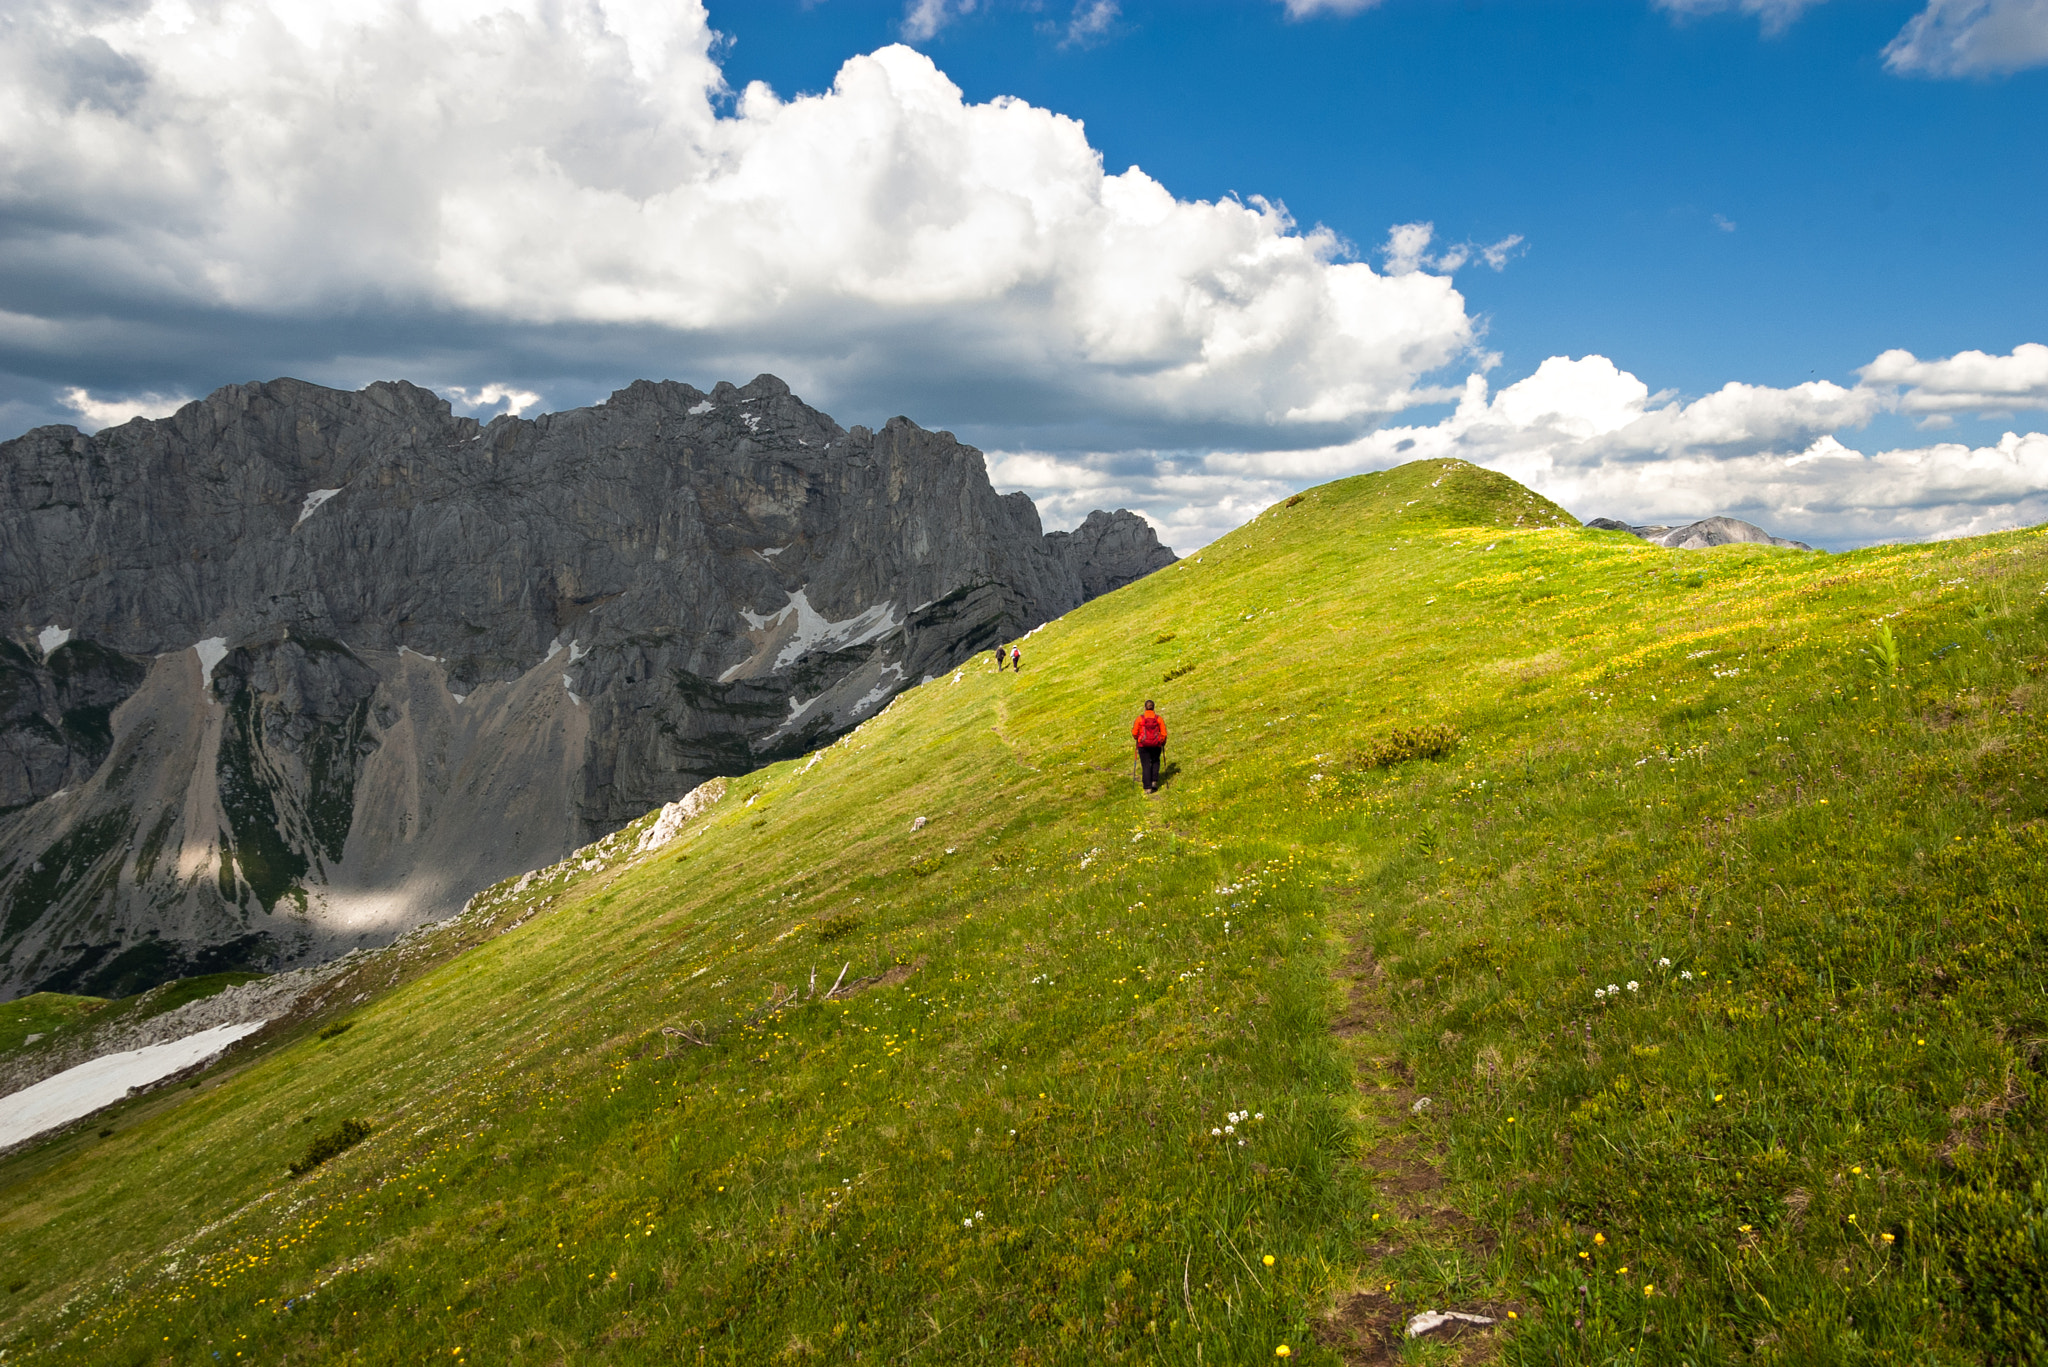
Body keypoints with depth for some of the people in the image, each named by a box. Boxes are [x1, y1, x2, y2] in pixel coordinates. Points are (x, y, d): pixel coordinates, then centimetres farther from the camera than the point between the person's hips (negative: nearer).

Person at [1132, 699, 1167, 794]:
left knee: (1146, 766, 6)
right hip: (1156, 745, 1)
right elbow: (1164, 733, -2)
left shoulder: (1140, 718, -7)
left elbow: (1134, 733, -3)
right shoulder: (1159, 718, -3)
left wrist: (1137, 739, 20)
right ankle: (1154, 781, 13)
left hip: (1143, 745, -1)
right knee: (1155, 762, 25)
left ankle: (1148, 788, 2)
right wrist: (1163, 743, 16)